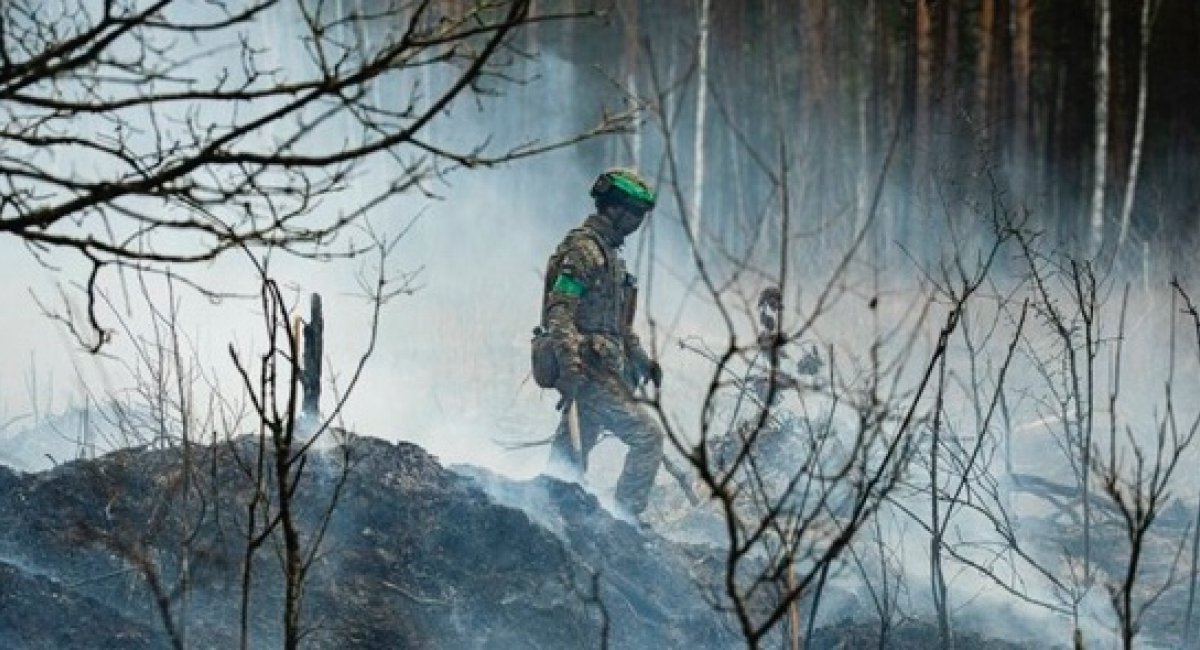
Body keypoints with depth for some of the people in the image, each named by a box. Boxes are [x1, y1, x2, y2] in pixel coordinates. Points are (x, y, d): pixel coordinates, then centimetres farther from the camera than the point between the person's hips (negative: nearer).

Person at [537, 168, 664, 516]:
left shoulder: (608, 252, 22)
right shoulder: (583, 248, -12)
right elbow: (558, 309, -21)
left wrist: (640, 358, 27)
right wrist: (569, 364, -31)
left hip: (601, 367, 10)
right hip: (589, 369, -10)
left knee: (569, 456, 9)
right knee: (648, 437, -9)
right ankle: (626, 517, -8)